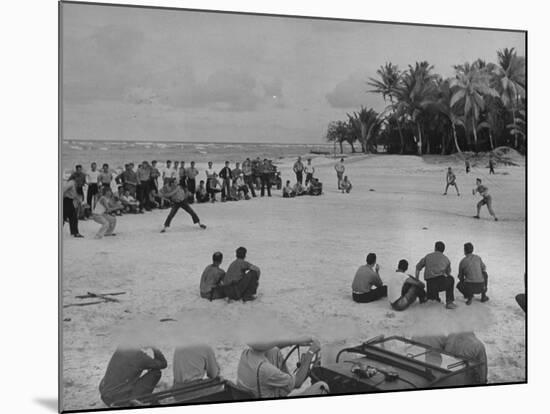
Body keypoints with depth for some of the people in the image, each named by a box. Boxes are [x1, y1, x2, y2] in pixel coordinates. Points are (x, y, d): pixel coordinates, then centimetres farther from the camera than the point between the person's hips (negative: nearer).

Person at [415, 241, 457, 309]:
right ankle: (449, 302, 24)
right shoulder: (446, 259, 20)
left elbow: (418, 267, 30)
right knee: (451, 279, 35)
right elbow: (448, 273, 35)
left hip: (430, 284, 3)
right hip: (442, 282, -3)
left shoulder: (428, 256, 20)